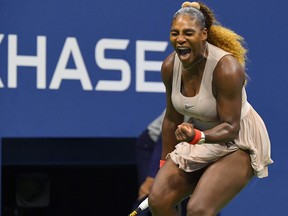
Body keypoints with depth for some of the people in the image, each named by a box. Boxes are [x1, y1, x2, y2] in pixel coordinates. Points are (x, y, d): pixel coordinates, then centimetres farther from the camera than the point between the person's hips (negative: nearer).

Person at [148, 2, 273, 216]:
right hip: (201, 136, 7)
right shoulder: (170, 66, -9)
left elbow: (231, 127, -24)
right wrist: (164, 165, 11)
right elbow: (172, 119, 4)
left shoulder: (227, 69, -28)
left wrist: (197, 136, -42)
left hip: (238, 142, -7)